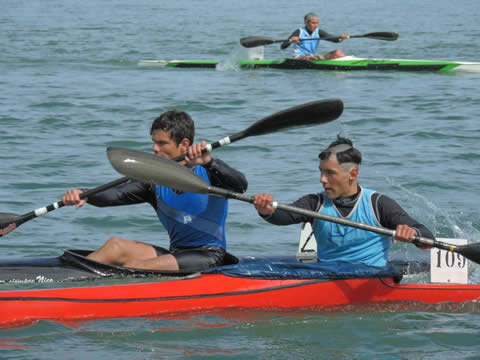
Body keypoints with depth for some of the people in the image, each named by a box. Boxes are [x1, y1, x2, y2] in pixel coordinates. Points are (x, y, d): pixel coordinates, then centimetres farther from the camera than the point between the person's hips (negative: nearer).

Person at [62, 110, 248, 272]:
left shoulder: (208, 170, -5)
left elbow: (240, 186, -23)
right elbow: (115, 195, -4)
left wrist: (208, 162, -39)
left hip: (209, 256, -6)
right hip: (177, 253, 6)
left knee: (135, 267, -24)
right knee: (116, 245, -15)